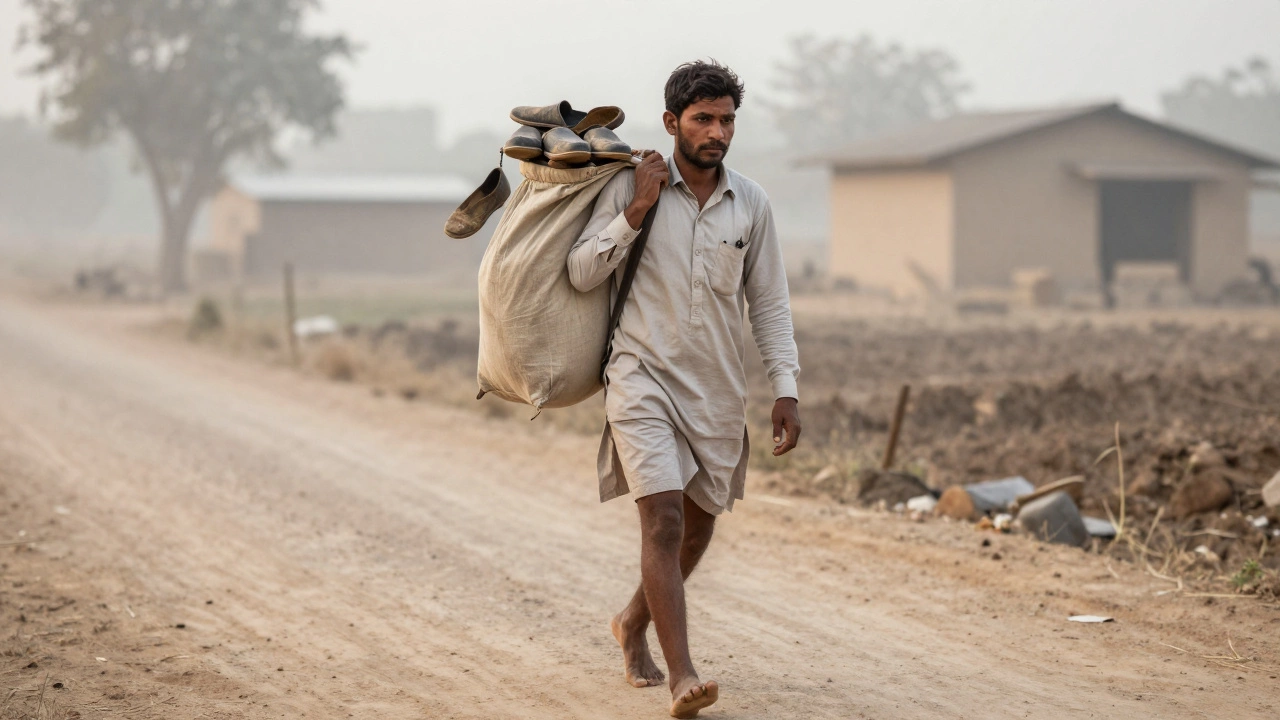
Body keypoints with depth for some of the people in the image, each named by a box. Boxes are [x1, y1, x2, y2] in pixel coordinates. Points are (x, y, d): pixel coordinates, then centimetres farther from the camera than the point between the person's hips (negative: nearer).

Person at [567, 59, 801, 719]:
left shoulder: (751, 203, 4)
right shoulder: (629, 187, -4)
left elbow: (769, 302, 8)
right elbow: (581, 274, -6)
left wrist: (785, 389, 1)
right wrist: (634, 212, -16)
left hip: (717, 390, 4)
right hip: (643, 377, -4)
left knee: (698, 527, 15)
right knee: (663, 518, -17)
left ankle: (634, 622, 41)